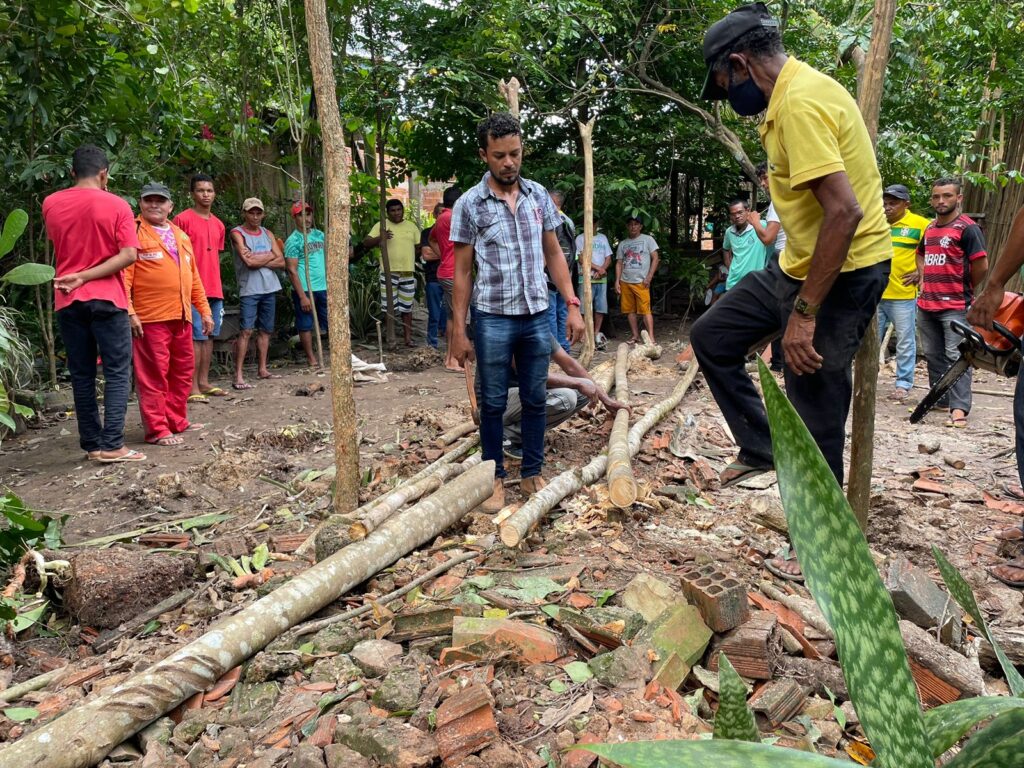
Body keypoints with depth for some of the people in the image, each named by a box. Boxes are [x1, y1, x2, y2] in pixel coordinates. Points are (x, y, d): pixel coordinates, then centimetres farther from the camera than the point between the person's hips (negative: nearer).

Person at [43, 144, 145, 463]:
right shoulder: (117, 205, -4)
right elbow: (129, 255, -13)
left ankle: (92, 444, 11)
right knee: (117, 373, 0)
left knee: (81, 375, 9)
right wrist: (85, 277, -12)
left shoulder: (51, 204, 7)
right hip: (106, 299, -4)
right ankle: (112, 445, -7)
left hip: (67, 301, 4)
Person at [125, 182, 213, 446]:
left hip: (182, 316, 7)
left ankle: (177, 421, 25)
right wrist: (129, 312, -17)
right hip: (150, 318, -7)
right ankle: (156, 430, 3)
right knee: (154, 374, -3)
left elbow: (193, 276, 21)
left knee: (183, 372, 12)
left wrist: (204, 310, 17)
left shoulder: (181, 236, 19)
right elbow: (124, 276, -9)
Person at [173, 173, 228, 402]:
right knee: (197, 337, -8)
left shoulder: (218, 225, 16)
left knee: (209, 336, 10)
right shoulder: (182, 219, -4)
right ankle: (193, 387, -4)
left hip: (214, 289, 7)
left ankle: (204, 382, 17)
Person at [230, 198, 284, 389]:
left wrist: (259, 261, -7)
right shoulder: (237, 233, -2)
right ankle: (238, 375, -11)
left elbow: (281, 261, 5)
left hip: (269, 288, 6)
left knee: (265, 330, 10)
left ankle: (262, 369, 19)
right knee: (246, 331, -12)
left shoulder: (268, 234, 15)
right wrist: (270, 256, -1)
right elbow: (249, 261, -15)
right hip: (249, 289, -6)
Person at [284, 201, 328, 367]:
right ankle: (311, 358, 14)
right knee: (306, 325, 4)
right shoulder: (293, 240, -6)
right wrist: (302, 296, -15)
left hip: (324, 287, 5)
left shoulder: (319, 235, 11)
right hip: (305, 290, -5)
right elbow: (292, 270, -10)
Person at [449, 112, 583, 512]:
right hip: (493, 319, -3)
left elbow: (553, 255, 10)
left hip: (537, 316, 3)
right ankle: (495, 478, 21)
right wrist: (458, 330, -4)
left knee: (535, 400, 11)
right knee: (494, 403, 7)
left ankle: (533, 474, 25)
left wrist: (573, 305, 2)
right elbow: (462, 271, -2)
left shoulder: (538, 195, 5)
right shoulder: (469, 204, -5)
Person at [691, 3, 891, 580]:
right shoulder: (794, 93, 11)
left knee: (816, 424, 0)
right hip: (800, 266, 10)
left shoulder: (800, 103, -21)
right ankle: (762, 448, 22)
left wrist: (803, 313, -26)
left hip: (840, 274, -10)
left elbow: (843, 212, -29)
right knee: (712, 337, 13)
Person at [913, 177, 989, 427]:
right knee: (933, 355, 13)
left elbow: (981, 266, -13)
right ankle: (940, 399, 24)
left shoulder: (967, 228, -9)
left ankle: (959, 409, -13)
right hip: (926, 304, 8)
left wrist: (966, 289, 0)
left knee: (957, 357, -10)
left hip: (955, 306, -7)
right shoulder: (929, 228, 13)